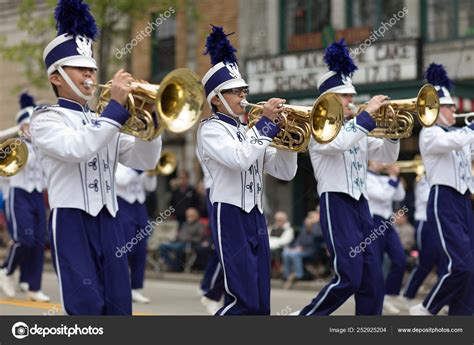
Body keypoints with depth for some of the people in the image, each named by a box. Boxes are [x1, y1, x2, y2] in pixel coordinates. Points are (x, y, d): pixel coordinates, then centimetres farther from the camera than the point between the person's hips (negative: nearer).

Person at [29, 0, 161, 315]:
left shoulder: (104, 122, 19)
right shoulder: (46, 118, 0)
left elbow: (145, 160, 11)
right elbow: (76, 148, -20)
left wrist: (148, 116, -4)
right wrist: (116, 106, -19)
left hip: (109, 222, 6)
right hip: (72, 221, -6)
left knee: (119, 308, 4)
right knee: (87, 307, -12)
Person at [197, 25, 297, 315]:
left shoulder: (251, 131, 17)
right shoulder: (211, 129, -6)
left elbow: (285, 172, 13)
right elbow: (240, 159, -24)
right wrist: (267, 122, -17)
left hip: (256, 217, 8)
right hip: (230, 217, -8)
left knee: (261, 305, 6)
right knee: (244, 301, -14)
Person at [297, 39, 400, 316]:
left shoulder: (357, 129, 16)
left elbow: (388, 156, 16)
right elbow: (339, 143, -27)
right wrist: (368, 114, -21)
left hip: (360, 205, 8)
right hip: (337, 204, -8)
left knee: (373, 280, 4)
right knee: (349, 278, -13)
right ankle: (305, 318, 3)